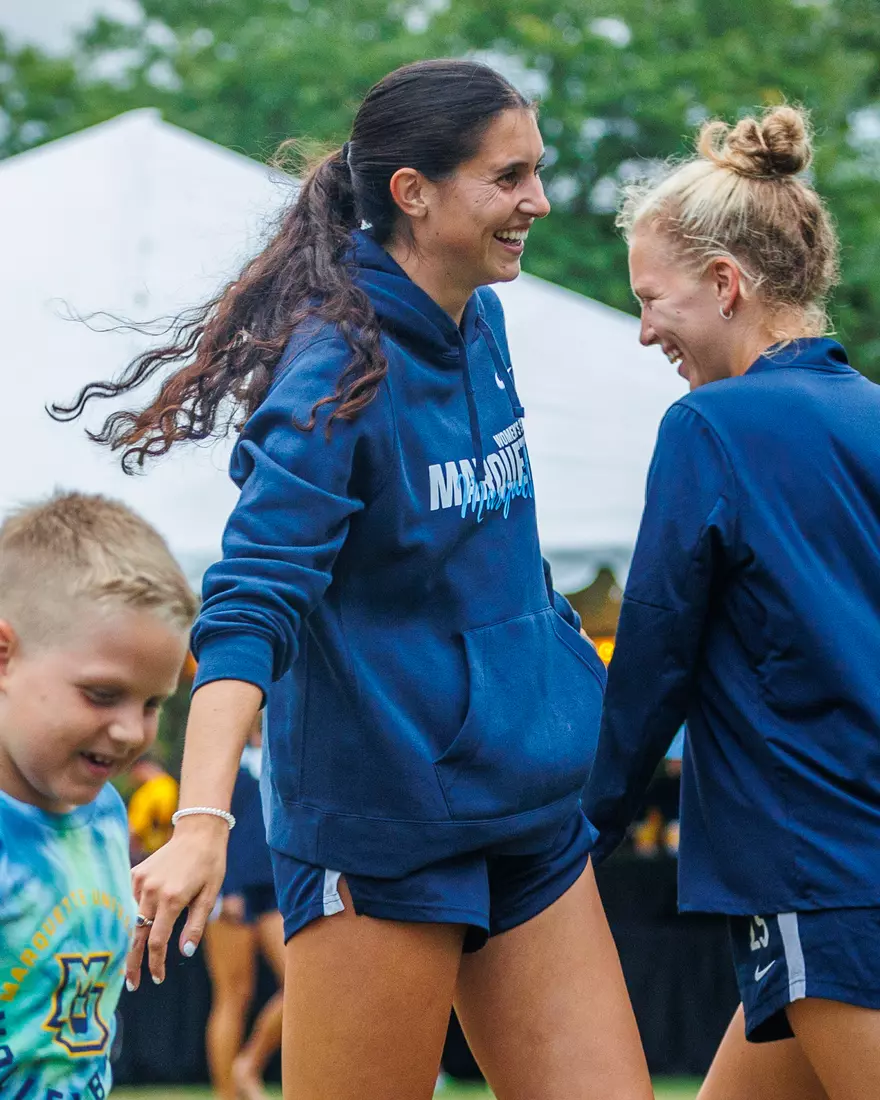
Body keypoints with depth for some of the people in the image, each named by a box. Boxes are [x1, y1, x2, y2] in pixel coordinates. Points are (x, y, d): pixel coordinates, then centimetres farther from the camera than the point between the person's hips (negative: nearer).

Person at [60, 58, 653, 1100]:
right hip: (381, 837, -8)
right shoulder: (341, 368, -17)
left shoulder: (480, 329, 7)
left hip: (531, 819, 8)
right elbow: (252, 600, -26)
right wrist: (203, 820, -37)